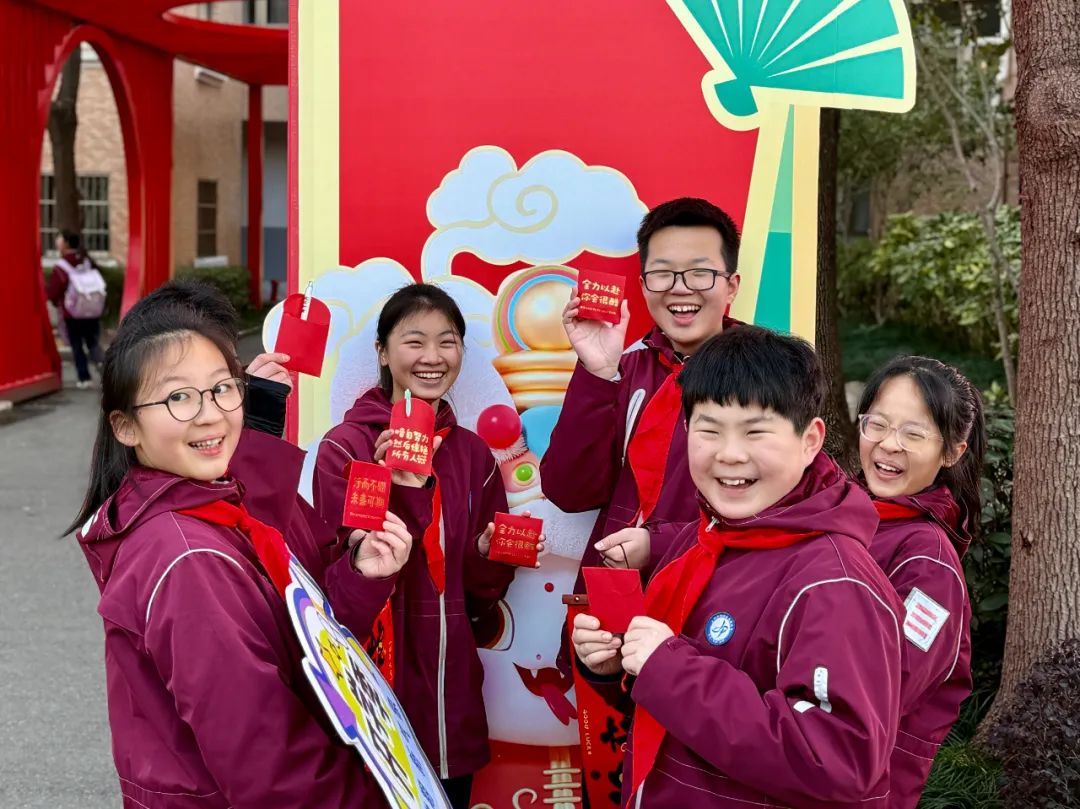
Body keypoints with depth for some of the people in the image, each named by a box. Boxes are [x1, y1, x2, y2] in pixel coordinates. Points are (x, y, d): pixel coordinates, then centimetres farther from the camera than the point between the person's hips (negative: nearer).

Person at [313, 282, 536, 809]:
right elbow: (343, 603, -15)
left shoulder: (472, 452, 6)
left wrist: (492, 556, -9)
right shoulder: (345, 448, -9)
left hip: (452, 704, 5)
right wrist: (395, 490, -25)